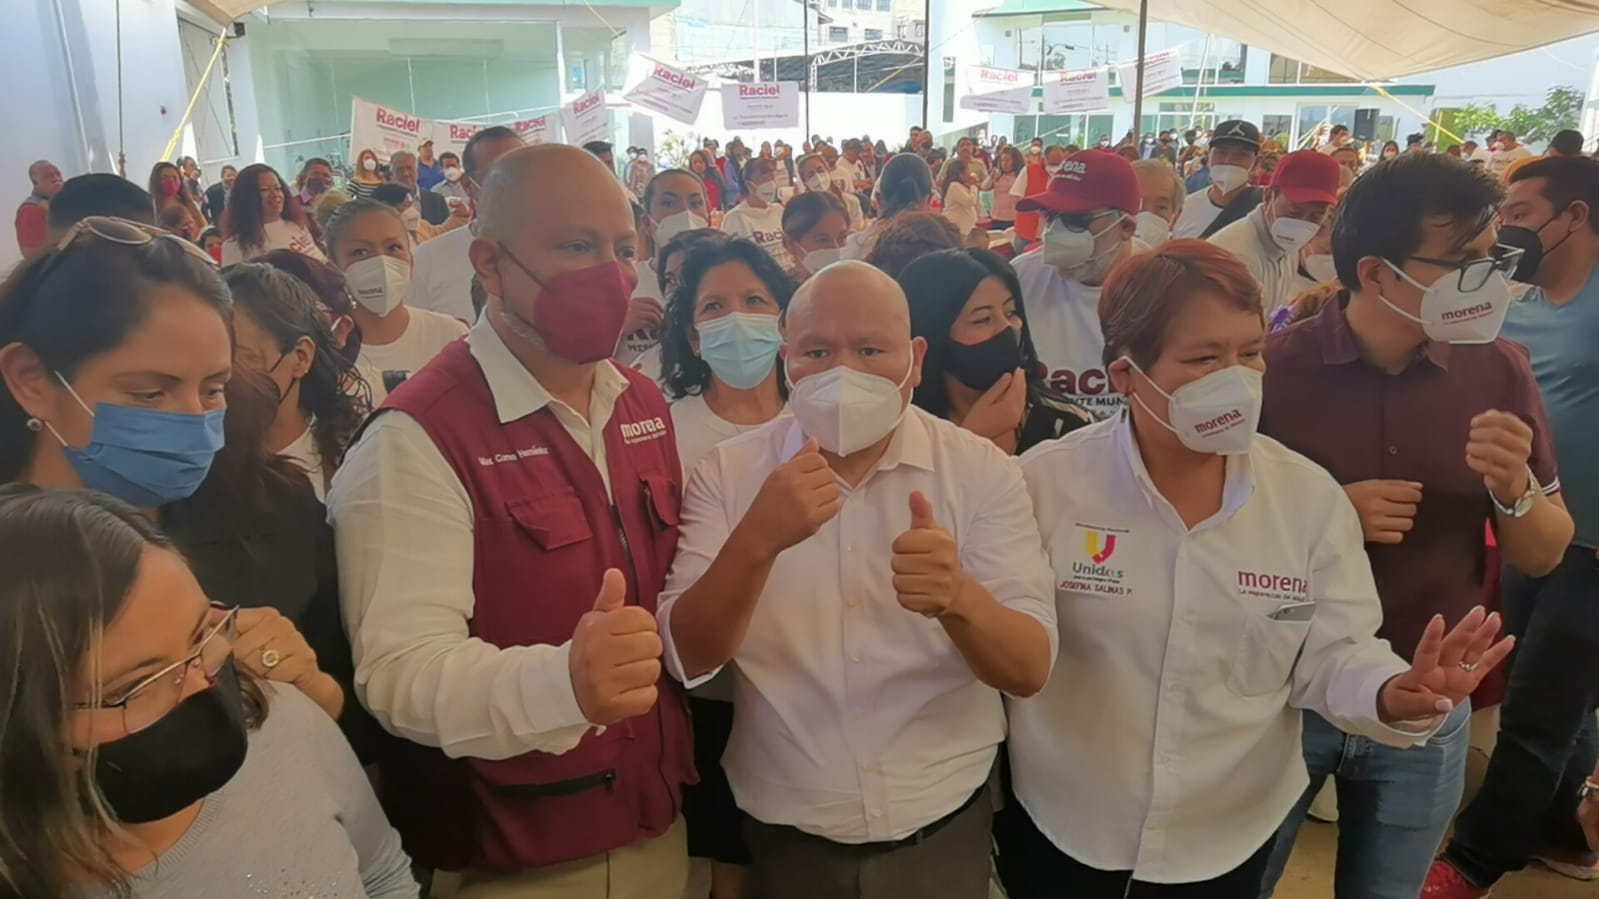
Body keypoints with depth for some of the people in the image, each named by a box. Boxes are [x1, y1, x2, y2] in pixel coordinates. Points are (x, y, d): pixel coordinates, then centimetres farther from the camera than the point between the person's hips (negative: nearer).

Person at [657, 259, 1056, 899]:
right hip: (787, 834, 0)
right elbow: (687, 658, -15)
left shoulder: (980, 470, -10)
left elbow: (1029, 670, -14)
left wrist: (958, 596, -35)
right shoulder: (727, 474, -9)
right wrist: (757, 541, -33)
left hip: (943, 826, 1)